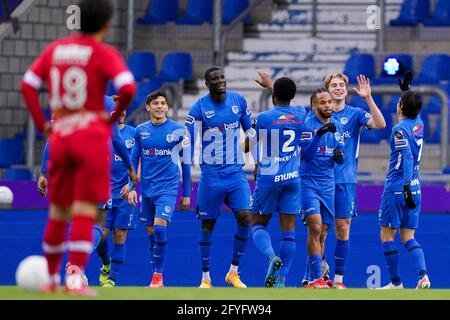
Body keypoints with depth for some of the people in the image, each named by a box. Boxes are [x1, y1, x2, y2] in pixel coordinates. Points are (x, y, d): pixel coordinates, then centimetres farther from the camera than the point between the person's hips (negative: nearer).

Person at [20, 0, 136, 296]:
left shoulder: (55, 49, 10)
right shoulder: (104, 53, -5)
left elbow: (27, 85, 7)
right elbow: (128, 88, -19)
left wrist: (42, 124, 9)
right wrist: (115, 116, -3)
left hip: (59, 137, 5)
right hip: (92, 135, -5)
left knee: (58, 211, 15)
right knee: (85, 211, -4)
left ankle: (51, 278, 22)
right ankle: (75, 279, -13)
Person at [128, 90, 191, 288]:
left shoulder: (178, 130, -3)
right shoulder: (140, 131, 5)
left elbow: (186, 163, 2)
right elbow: (134, 160, 12)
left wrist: (186, 194, 3)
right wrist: (131, 187, 3)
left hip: (168, 188, -4)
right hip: (146, 189, 4)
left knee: (160, 228, -19)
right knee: (151, 233, 8)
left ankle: (158, 277, -11)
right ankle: (156, 280, 16)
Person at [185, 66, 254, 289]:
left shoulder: (238, 101, 2)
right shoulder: (199, 107, -8)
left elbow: (250, 130, 14)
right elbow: (187, 141, -8)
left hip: (236, 172, 2)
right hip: (210, 175, -2)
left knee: (244, 218, -11)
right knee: (207, 225, 4)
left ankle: (233, 272, 3)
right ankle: (206, 277, 16)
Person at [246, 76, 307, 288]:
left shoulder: (263, 118, -9)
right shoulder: (300, 114, 2)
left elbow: (249, 145, 5)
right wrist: (271, 86, 36)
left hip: (268, 178, -3)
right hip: (292, 179, 3)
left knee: (258, 224, 10)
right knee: (288, 231, 4)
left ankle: (271, 255, -20)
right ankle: (281, 280, -2)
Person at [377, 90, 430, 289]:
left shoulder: (399, 130, -13)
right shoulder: (419, 124, 8)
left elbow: (407, 158, -24)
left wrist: (406, 186, -28)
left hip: (396, 188, -7)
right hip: (415, 189, 7)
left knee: (387, 235, 4)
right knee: (408, 237, 8)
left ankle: (396, 282, 4)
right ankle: (423, 275, -13)